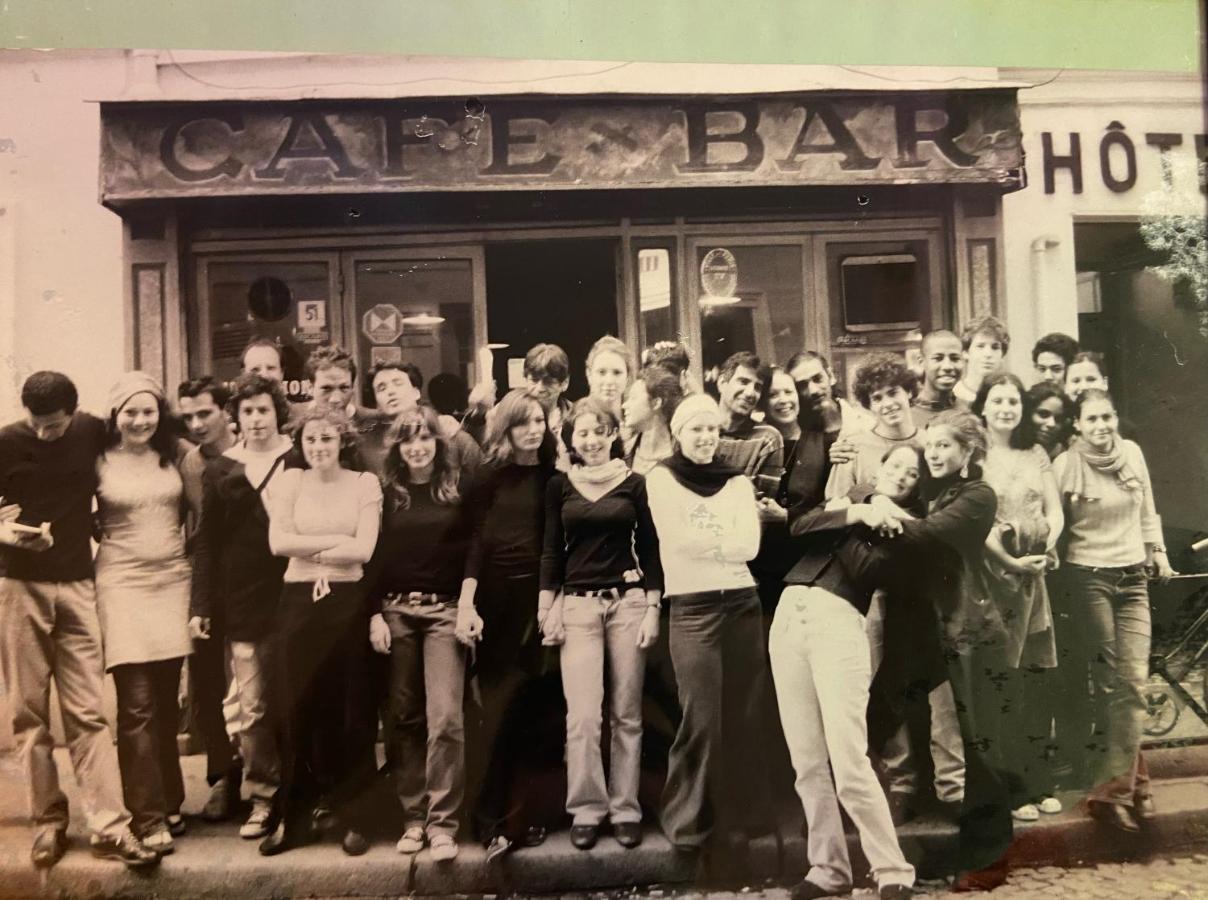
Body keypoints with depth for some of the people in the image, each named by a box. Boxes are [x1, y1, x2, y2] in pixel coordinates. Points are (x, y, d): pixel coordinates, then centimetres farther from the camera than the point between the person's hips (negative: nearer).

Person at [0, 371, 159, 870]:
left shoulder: (94, 432, 0)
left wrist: (96, 525, 3)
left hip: (77, 586, 1)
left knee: (87, 711, 0)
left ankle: (109, 826, 1)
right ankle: (47, 822, 17)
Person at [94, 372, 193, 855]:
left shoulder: (173, 457, 7)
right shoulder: (99, 462, -1)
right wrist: (111, 542, -5)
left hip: (173, 581, 3)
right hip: (123, 585, -3)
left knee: (167, 702, 10)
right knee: (137, 706, -6)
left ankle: (169, 803, 24)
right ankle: (148, 818, 1)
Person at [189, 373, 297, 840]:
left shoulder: (300, 461, 1)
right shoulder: (220, 471, 7)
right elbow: (206, 543, 7)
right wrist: (200, 605, 1)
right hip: (242, 602, 2)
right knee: (251, 706, 2)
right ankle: (263, 797, 15)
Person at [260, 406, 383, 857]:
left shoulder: (365, 483, 1)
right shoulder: (289, 481, 5)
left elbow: (364, 550, -9)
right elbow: (278, 543, -7)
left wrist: (309, 548, -6)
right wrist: (336, 539, -9)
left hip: (347, 603, -1)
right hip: (299, 602, 1)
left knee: (347, 709, 5)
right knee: (297, 709, 5)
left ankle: (350, 815, 19)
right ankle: (294, 816, 20)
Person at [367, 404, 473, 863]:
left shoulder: (460, 488, 3)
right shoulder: (388, 493, 7)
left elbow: (474, 550, 3)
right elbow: (373, 556, 7)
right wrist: (375, 614, 0)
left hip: (445, 610, -2)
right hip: (396, 611, 2)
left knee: (445, 717, -8)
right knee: (404, 717, 6)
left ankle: (441, 822, 1)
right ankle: (413, 817, 17)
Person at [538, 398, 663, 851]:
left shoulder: (634, 483, 3)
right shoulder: (560, 485, 6)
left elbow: (650, 549, 4)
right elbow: (551, 550, 8)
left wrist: (653, 609, -2)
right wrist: (547, 609, 3)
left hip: (629, 601, 0)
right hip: (577, 604, 0)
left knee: (626, 715, 6)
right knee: (583, 716, -4)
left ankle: (625, 809, 18)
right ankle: (585, 809, 12)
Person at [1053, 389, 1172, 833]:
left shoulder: (1132, 452, 4)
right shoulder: (1066, 464, -10)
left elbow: (1147, 509, 16)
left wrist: (1158, 550, 16)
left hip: (1133, 579, 4)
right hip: (1088, 579, -4)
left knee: (1134, 683, 0)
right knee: (1111, 685, 1)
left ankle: (1121, 782, 12)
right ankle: (1127, 781, 13)